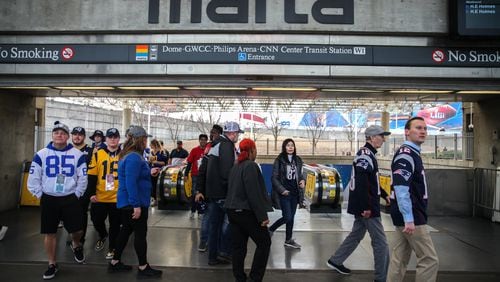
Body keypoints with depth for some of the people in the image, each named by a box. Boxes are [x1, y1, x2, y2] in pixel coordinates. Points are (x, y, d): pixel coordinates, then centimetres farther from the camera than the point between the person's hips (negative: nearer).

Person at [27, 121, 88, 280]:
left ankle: (76, 245, 35)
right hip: (48, 199, 1)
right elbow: (33, 179, 3)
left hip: (70, 199, 0)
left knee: (77, 230, 0)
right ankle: (52, 265, 23)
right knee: (50, 233, 7)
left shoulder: (77, 154, -1)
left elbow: (82, 178, 2)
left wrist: (76, 195, -1)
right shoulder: (41, 154, 0)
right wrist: (40, 195, -1)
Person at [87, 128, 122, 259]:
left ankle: (112, 248, 25)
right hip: (100, 197, 1)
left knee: (115, 225, 8)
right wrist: (92, 193, -4)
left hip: (118, 197, -1)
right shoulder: (98, 154, 1)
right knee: (96, 220, 11)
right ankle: (103, 236, 42)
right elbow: (92, 176, 1)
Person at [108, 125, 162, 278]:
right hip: (133, 203, -10)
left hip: (126, 202, 10)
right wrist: (136, 205, -27)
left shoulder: (128, 155, 11)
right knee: (140, 233, 0)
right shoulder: (134, 157, -22)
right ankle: (143, 268, 11)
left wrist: (149, 172, 15)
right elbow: (131, 183, -27)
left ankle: (115, 263, 30)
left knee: (126, 230, 19)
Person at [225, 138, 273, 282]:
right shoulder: (251, 166, -16)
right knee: (264, 242, 6)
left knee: (238, 247, 12)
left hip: (233, 211, 8)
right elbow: (254, 194, -21)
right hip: (247, 212, -8)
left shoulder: (235, 166, 11)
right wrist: (262, 216, -18)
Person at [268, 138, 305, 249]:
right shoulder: (279, 160, -7)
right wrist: (282, 190, -15)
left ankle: (288, 240, 22)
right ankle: (270, 229, 16)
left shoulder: (298, 160, 8)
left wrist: (302, 181, -4)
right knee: (287, 217, -8)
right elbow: (274, 178, -7)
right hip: (284, 193, -5)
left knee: (291, 217, 10)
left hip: (295, 193, 5)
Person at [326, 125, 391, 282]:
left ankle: (335, 261, 30)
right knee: (380, 242, -1)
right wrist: (366, 206, -26)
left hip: (361, 205, 10)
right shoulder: (365, 154, -17)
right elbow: (361, 182, -26)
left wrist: (384, 195, 23)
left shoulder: (367, 154, 15)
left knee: (356, 235, 20)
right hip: (366, 206, -10)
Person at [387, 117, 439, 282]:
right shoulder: (406, 154, -15)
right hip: (411, 217, -9)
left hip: (408, 216, 9)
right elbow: (401, 188, -24)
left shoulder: (412, 153, 16)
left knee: (399, 260, 12)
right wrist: (409, 219, -26)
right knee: (429, 259, -1)